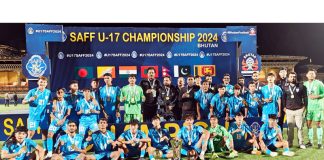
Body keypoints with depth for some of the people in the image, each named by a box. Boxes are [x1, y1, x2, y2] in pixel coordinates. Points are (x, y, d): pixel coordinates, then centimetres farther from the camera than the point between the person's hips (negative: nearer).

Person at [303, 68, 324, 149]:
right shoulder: (305, 84, 7)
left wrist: (316, 96, -16)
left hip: (317, 106, -3)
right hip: (308, 106, 3)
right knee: (308, 124, 6)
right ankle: (310, 141, 16)